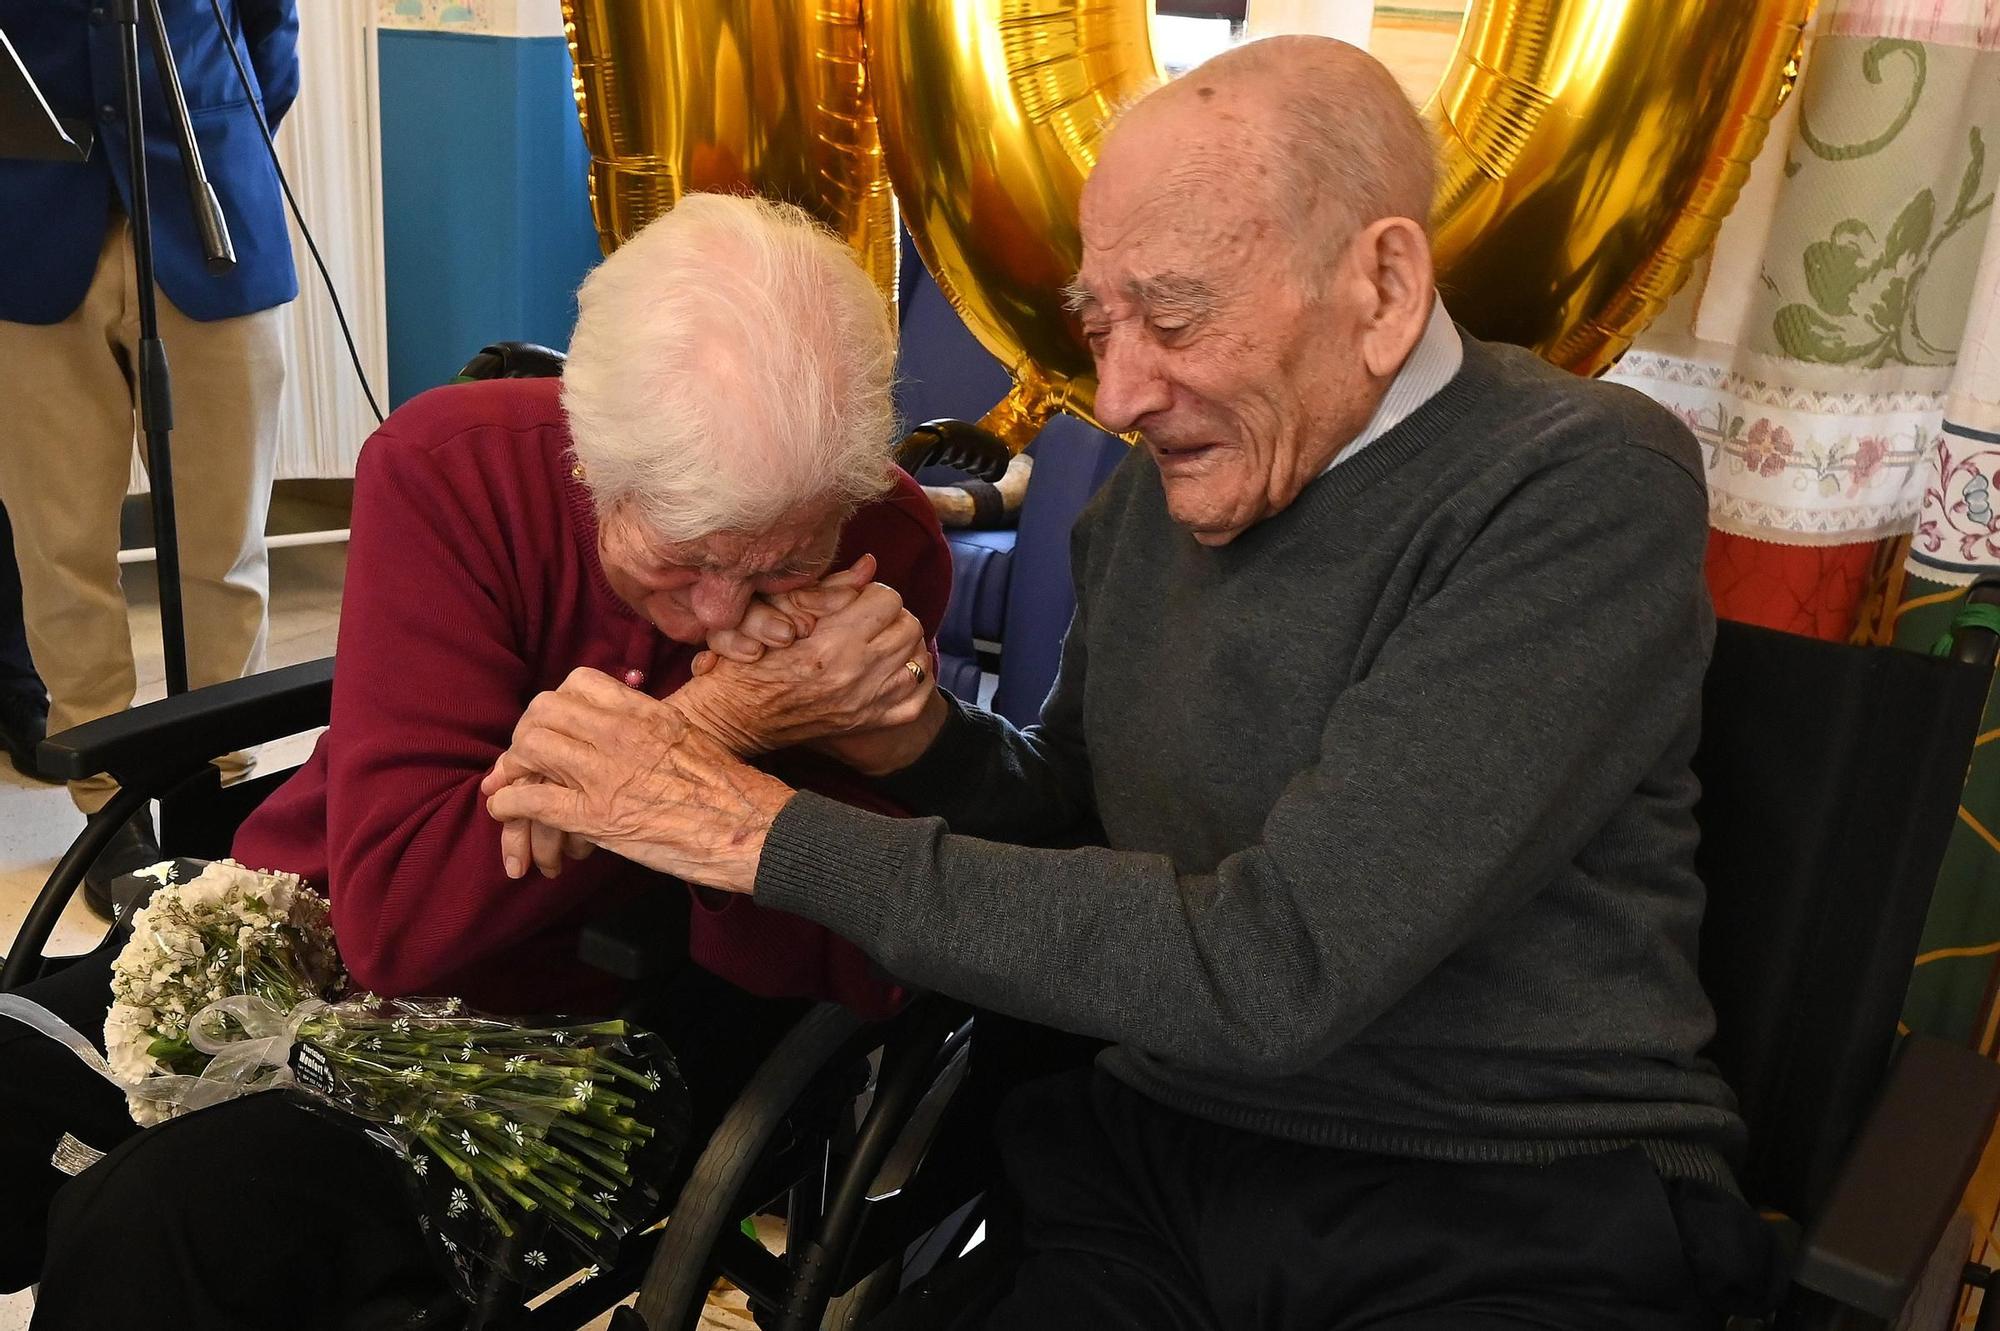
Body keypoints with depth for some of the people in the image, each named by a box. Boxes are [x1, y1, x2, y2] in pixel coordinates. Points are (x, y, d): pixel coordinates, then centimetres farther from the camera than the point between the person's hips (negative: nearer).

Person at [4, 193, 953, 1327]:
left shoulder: (888, 549, -17)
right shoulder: (449, 469, -19)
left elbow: (860, 975, -17)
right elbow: (396, 914, -28)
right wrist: (722, 714, -34)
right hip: (338, 953, 2)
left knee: (159, 1224, -23)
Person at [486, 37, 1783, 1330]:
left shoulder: (1585, 491, -16)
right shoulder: (1153, 499, 5)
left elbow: (1271, 969, -25)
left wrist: (771, 831, -20)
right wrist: (919, 736, -5)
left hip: (1515, 1223, -3)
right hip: (1154, 1169, 4)